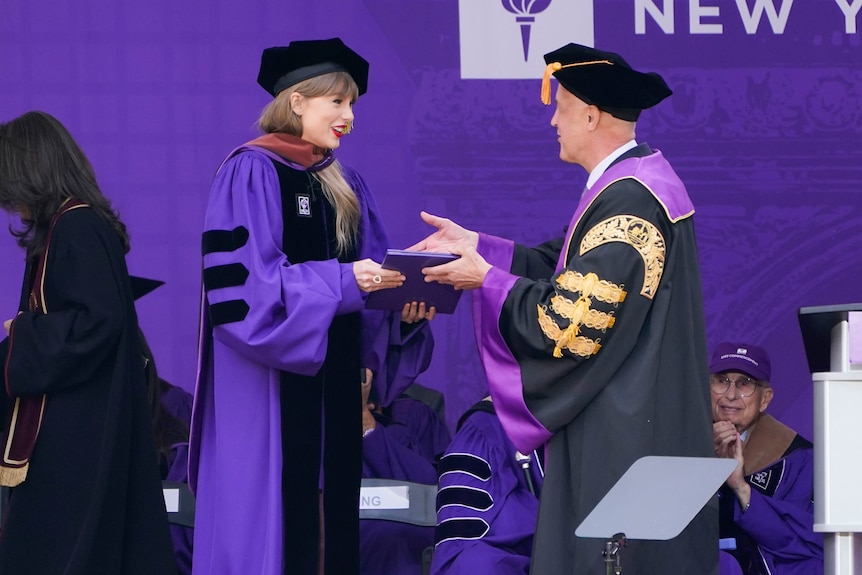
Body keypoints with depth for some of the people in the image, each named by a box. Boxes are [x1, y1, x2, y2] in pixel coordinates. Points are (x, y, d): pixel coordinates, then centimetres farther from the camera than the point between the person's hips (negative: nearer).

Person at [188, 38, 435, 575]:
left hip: (332, 382, 7)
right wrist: (342, 283, -23)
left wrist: (403, 304, -8)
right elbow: (242, 283, -17)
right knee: (273, 526, -8)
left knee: (331, 527, 4)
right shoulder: (252, 172, -7)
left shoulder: (347, 185, 15)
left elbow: (372, 272, 14)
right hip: (272, 385, -7)